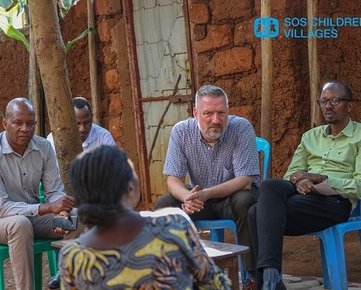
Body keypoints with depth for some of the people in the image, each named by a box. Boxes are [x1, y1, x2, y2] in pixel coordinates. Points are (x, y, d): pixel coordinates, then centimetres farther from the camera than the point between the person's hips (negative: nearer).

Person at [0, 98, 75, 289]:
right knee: (21, 224, -37)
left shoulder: (44, 147, -5)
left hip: (35, 216, 5)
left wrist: (62, 213, -26)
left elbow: (55, 191, -1)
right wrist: (46, 208, -35)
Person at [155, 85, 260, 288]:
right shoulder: (181, 132, -10)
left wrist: (206, 193, -39)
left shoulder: (242, 128, -19)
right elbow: (173, 179, -11)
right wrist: (187, 197, -36)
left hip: (235, 194, -3)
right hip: (200, 197, 3)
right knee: (163, 205, -20)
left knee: (244, 201, -35)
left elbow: (245, 180, -24)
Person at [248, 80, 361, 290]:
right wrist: (300, 182, -8)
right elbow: (291, 173, 18)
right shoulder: (311, 136, 25)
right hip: (304, 193, 5)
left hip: (335, 201, -5)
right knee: (271, 187, -31)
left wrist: (318, 178, -11)